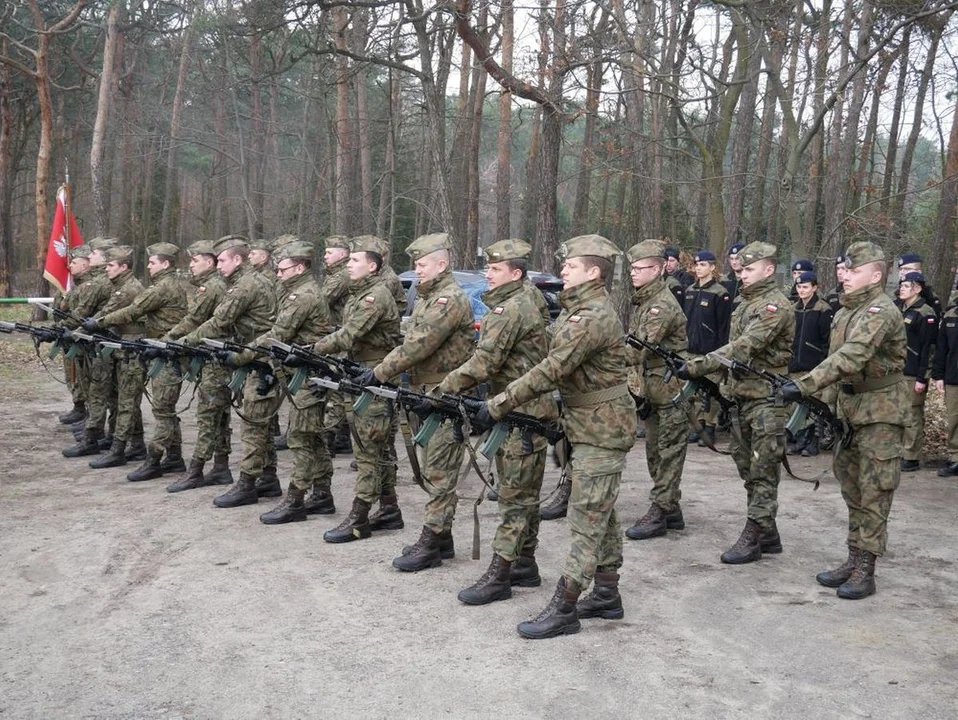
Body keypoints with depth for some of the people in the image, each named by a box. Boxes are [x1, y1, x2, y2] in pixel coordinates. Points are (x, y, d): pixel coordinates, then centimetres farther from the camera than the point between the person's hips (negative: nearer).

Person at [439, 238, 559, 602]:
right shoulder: (528, 301, 15)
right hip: (531, 411, 10)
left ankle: (499, 575, -2)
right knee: (525, 493, 15)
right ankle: (525, 565, 25)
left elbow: (484, 362, -21)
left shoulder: (509, 309, -17)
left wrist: (443, 389, -14)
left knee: (514, 495, -6)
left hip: (521, 414, -10)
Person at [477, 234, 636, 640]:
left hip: (601, 431, -10)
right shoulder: (581, 310, 13)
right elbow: (559, 371, 16)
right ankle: (606, 596, 27)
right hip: (595, 427, 10)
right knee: (602, 515, 16)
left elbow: (550, 371, -25)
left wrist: (497, 406, -22)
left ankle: (563, 610, -2)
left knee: (587, 520, -6)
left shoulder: (593, 316, -21)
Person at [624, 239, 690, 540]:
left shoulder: (662, 305, -18)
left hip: (670, 390, -10)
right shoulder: (643, 301, 13)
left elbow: (638, 349, -25)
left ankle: (659, 514, 2)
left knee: (668, 453, -2)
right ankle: (671, 510, 24)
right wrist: (635, 382, 6)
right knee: (655, 451, 14)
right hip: (651, 389, 10)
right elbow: (634, 343, 16)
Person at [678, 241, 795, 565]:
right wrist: (725, 390, 17)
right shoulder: (745, 304, 15)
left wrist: (697, 366, -30)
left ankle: (753, 538, 1)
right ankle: (768, 535, 22)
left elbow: (744, 346, -25)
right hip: (742, 395, 9)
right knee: (748, 468, 13)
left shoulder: (776, 306, -14)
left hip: (766, 398, -9)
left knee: (763, 471, -3)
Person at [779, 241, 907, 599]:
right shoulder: (844, 312, 11)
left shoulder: (882, 311, -18)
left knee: (873, 492, -3)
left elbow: (852, 356, -31)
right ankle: (854, 560, 22)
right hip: (849, 407, 9)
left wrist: (804, 385, -37)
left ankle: (865, 570, 2)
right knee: (851, 487, 13)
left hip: (881, 411, -9)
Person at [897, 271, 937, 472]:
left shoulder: (925, 314, -10)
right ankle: (899, 453, 21)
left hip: (914, 375, -8)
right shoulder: (898, 310, 14)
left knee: (912, 418, -2)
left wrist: (922, 378, -17)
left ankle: (911, 459, 4)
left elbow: (928, 348, -14)